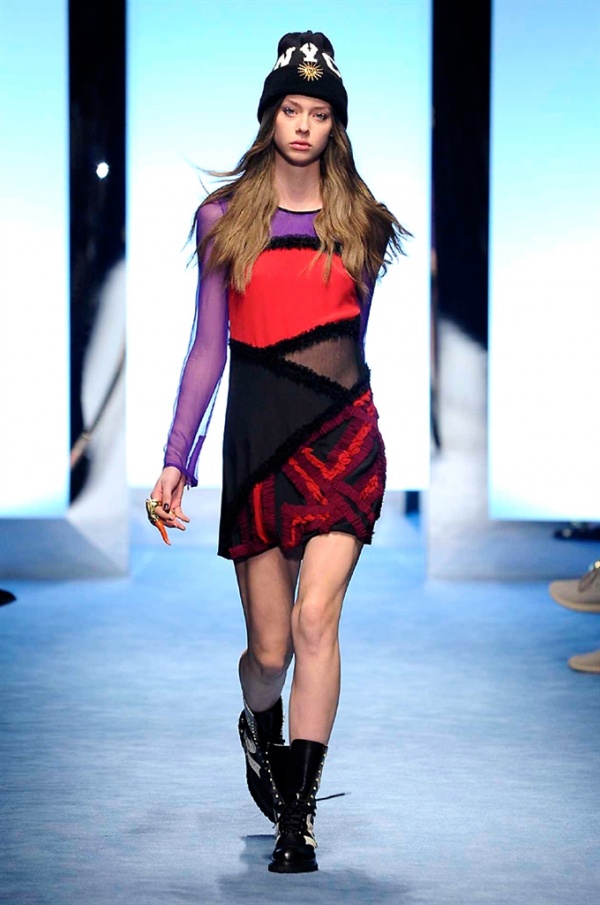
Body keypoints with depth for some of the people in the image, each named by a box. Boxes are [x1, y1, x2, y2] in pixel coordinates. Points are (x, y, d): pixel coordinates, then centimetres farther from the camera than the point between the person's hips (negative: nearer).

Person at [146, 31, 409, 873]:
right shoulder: (226, 218, 6)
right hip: (257, 438, 0)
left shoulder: (359, 220, 8)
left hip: (342, 431, 0)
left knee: (315, 619, -17)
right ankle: (260, 727, 39)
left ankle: (297, 818, -13)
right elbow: (208, 345, 6)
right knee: (270, 648, 3)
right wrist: (176, 461, 2)